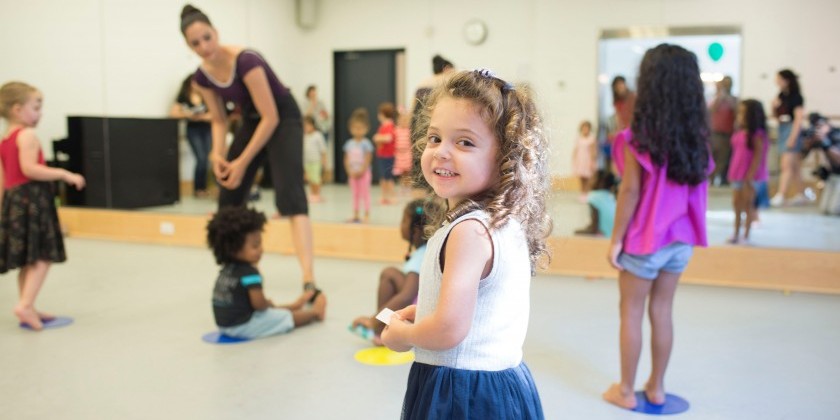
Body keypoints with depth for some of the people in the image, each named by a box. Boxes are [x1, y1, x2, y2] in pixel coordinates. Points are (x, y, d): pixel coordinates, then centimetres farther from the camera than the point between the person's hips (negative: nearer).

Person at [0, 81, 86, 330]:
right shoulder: (27, 135, -11)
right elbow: (29, 169, -23)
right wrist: (64, 175, -20)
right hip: (32, 198, -9)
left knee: (27, 260, 14)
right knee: (42, 256, -7)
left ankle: (28, 309, 21)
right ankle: (25, 305, -16)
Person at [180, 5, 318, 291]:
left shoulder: (246, 61, -29)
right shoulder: (202, 76, -7)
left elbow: (271, 118, -27)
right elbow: (219, 120, 5)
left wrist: (242, 163, -23)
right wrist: (218, 154, -15)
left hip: (283, 119, -7)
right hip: (252, 122, 7)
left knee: (289, 194, -25)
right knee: (229, 198, 7)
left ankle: (309, 280, -34)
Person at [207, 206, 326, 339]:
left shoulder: (226, 270, 6)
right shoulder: (249, 273, -23)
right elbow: (259, 304, -23)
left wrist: (268, 305, 6)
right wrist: (269, 304, -1)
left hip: (225, 322, 9)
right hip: (243, 326, -9)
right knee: (286, 317, 6)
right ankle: (315, 312, 23)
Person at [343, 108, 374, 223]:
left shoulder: (366, 143, -10)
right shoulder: (349, 143, 5)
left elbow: (367, 160, -14)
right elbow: (346, 160, 5)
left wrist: (360, 171, -17)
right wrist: (350, 171, -7)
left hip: (363, 173, -5)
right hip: (352, 174, 5)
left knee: (365, 194, 0)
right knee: (355, 195, 11)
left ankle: (367, 215, 5)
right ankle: (355, 216, 18)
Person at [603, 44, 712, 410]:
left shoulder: (639, 136, -16)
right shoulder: (697, 135, 0)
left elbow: (631, 191, -15)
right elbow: (699, 185, 3)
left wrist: (616, 239, -8)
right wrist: (688, 230, 12)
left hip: (645, 239, -5)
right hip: (680, 239, 5)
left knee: (631, 314, 9)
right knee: (662, 312, 16)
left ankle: (626, 391, 18)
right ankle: (656, 387, 27)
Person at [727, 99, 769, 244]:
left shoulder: (757, 135, -14)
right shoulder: (739, 133, 6)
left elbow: (758, 156, -16)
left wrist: (750, 176, -19)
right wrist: (732, 173, 10)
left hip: (751, 176, -7)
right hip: (737, 175, 7)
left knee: (747, 204, 2)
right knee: (736, 204, 11)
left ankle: (746, 235, 12)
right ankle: (736, 233, 20)